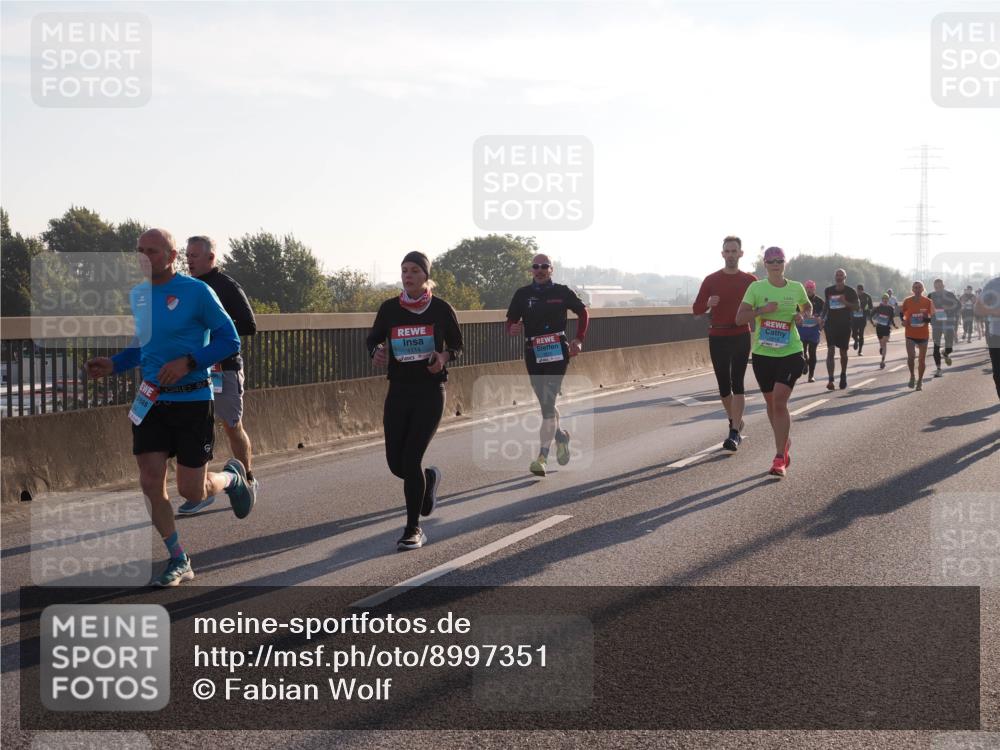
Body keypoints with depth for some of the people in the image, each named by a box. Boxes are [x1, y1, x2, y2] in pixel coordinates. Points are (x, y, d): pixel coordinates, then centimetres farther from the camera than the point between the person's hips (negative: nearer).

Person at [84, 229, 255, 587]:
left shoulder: (196, 292, -11)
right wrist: (112, 365, 4)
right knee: (151, 484, -2)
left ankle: (232, 476, 34)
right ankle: (179, 562, 13)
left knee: (192, 491, -2)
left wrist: (188, 363, -21)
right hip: (151, 401, 5)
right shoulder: (137, 295, 8)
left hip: (192, 400, -5)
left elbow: (229, 340, -10)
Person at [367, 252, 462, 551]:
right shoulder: (389, 308, 3)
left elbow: (457, 344, 8)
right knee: (396, 463, 3)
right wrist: (377, 352, -8)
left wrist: (444, 357, -13)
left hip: (430, 393, -3)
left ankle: (413, 529, 2)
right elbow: (373, 338, 15)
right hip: (398, 391, 4)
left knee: (411, 460, -12)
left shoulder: (442, 309, -3)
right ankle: (429, 478, 40)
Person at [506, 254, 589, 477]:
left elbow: (583, 312, 15)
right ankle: (560, 436, 41)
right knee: (545, 402, 13)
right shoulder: (523, 294, 6)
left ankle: (542, 457, -15)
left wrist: (579, 340, 5)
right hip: (533, 354, 3)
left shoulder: (562, 292, 2)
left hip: (557, 352, -3)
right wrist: (513, 328, -15)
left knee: (548, 403, -13)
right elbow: (511, 320, 8)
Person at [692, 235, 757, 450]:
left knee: (737, 383, -11)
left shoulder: (750, 281, 2)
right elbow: (696, 310, 4)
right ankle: (735, 422, 28)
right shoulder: (711, 280, 5)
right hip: (717, 337, 2)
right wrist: (708, 304, -17)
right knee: (723, 385, 7)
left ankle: (735, 433, -13)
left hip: (741, 336, -2)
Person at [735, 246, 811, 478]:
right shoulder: (756, 288, -3)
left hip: (790, 353, -2)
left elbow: (807, 306, 23)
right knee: (771, 403, 13)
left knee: (780, 401, -14)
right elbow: (739, 318, -8)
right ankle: (785, 443, 37)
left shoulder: (796, 288, 2)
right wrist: (762, 310, -21)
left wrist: (802, 315, 1)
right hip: (763, 354, 2)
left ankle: (780, 457, -10)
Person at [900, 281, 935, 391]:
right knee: (911, 356, -15)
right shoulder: (907, 301, -1)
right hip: (910, 335, -1)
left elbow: (932, 316, 3)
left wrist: (927, 318, -19)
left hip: (923, 335, 1)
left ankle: (920, 381, 22)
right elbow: (902, 313, 12)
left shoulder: (928, 302, -3)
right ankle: (912, 376, 10)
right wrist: (904, 320, -8)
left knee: (922, 359, 7)